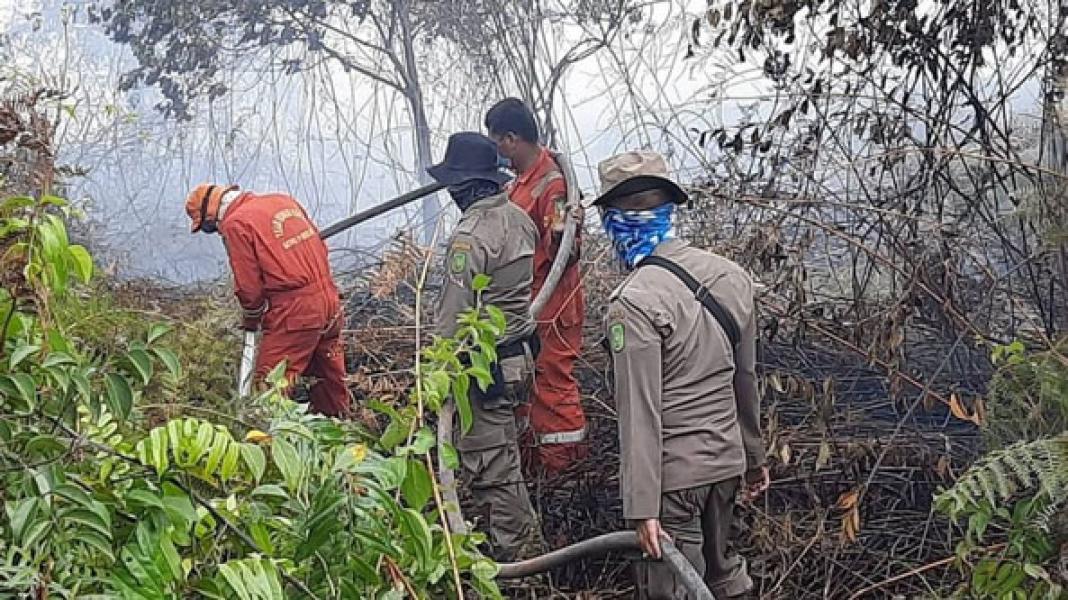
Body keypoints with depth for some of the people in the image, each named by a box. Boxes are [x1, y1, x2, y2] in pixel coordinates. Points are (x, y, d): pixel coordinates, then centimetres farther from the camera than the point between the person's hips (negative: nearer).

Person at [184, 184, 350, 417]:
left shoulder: (235, 224, -7)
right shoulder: (283, 200, 15)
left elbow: (248, 284, -8)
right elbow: (320, 247, 17)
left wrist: (251, 319, 9)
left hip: (294, 312, -8)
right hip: (330, 302, 8)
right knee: (331, 379, 21)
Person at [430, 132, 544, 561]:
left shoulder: (470, 236, -21)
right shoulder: (518, 218, 7)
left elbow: (454, 316, -20)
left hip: (484, 366, -10)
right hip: (520, 354, 10)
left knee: (490, 467, 0)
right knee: (503, 455, 22)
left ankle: (518, 556, 9)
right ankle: (527, 546, 35)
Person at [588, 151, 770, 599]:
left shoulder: (635, 303, -21)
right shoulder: (732, 276, 1)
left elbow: (641, 414, -22)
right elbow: (746, 380, 11)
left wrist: (643, 507, -18)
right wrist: (753, 456, 21)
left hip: (673, 473, -7)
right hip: (727, 461, 7)